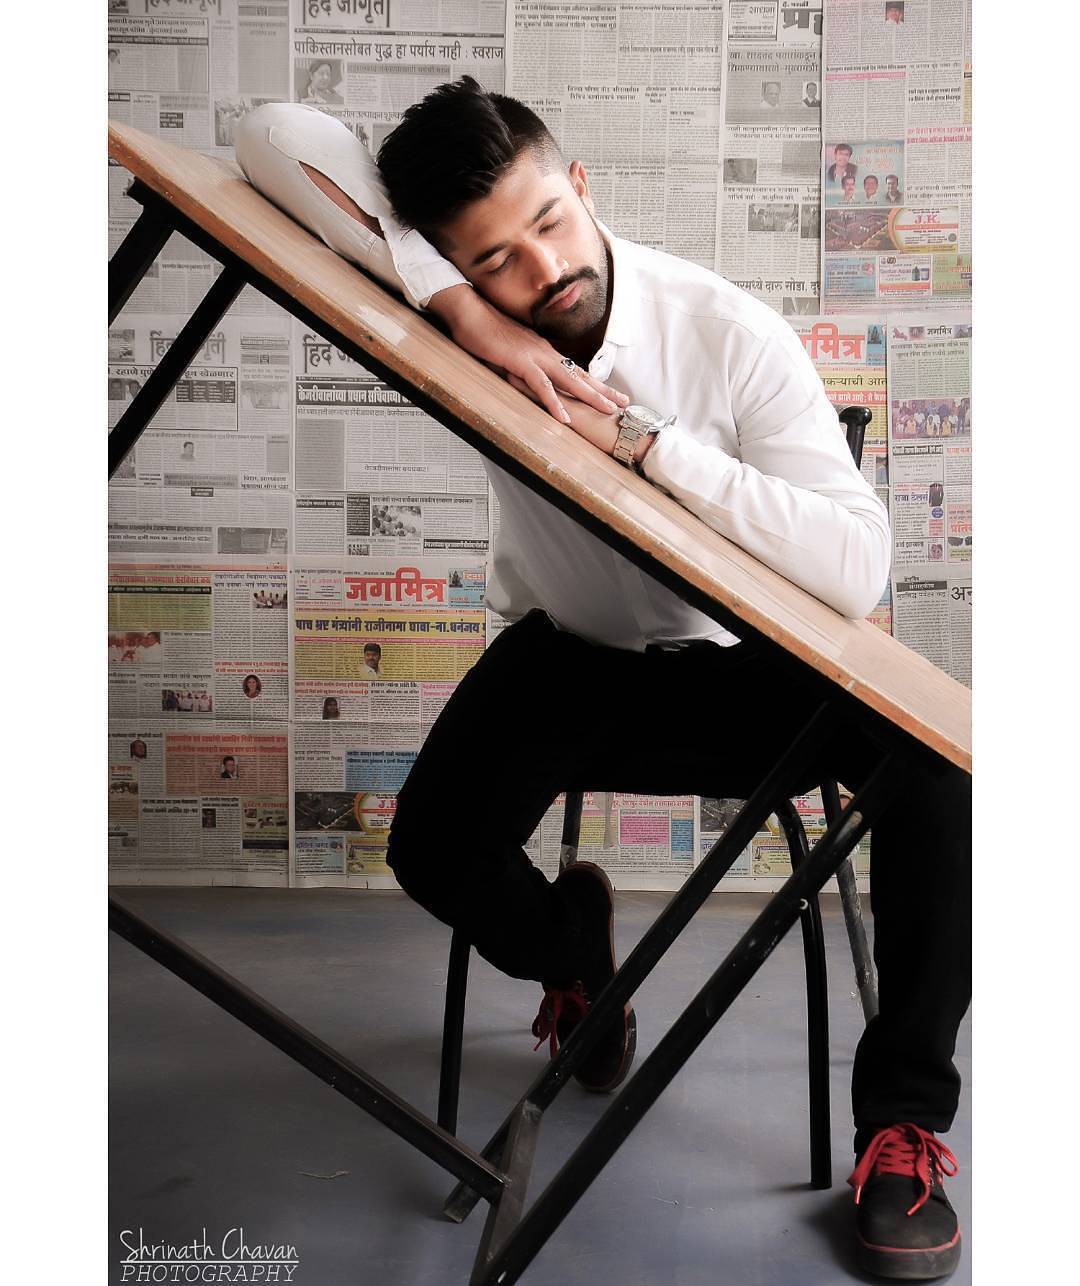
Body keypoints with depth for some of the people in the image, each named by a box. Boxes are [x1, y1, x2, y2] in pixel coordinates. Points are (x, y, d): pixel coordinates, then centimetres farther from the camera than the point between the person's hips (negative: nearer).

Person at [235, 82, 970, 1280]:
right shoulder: (457, 319, -17)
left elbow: (857, 568, -32)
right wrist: (455, 303, -36)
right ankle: (566, 941, 17)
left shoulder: (731, 334, -24)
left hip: (743, 667, -2)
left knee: (931, 753, -28)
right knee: (434, 850, -21)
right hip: (568, 655, 2)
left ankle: (905, 1116, -13)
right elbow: (274, 136, -27)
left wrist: (643, 442, -38)